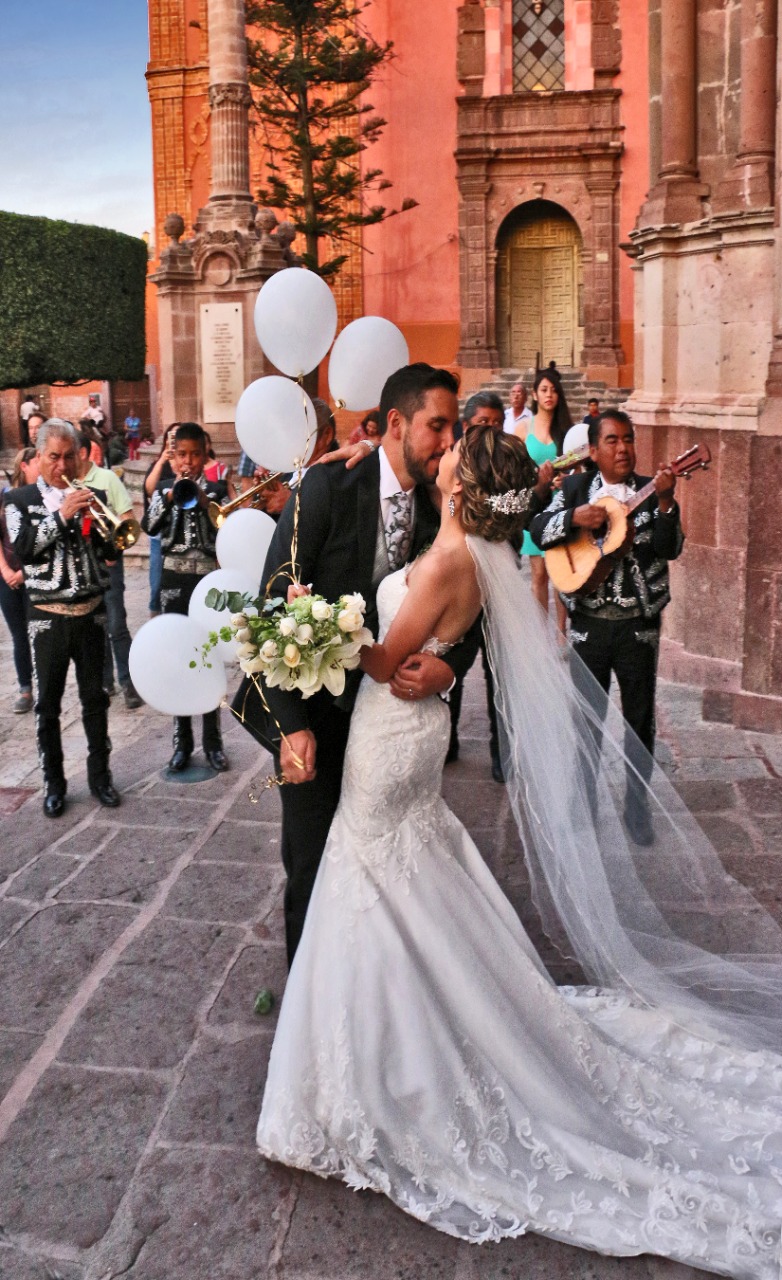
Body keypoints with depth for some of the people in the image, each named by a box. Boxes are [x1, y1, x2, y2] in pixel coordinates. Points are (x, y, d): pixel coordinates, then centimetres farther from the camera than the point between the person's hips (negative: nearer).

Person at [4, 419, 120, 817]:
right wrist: (61, 515, -22)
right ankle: (53, 782, 17)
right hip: (48, 616, -2)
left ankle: (99, 774, 23)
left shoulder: (92, 496, 7)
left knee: (95, 697, 10)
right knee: (47, 703, 5)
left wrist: (97, 522, -16)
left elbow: (110, 551, 3)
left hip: (91, 613, 2)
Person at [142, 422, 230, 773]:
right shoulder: (164, 488, 6)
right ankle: (182, 740, 15)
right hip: (175, 581, 1)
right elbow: (149, 526, -10)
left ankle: (212, 740, 12)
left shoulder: (217, 489, 3)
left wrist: (203, 501, -20)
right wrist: (171, 494, -21)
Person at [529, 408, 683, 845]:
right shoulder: (575, 488, 4)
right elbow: (538, 529, -5)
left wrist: (665, 502, -26)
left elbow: (670, 549, -12)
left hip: (638, 624, 0)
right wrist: (574, 518, -21)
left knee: (640, 718, 8)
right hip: (588, 623, 1)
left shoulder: (652, 491, 1)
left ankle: (639, 807, 23)